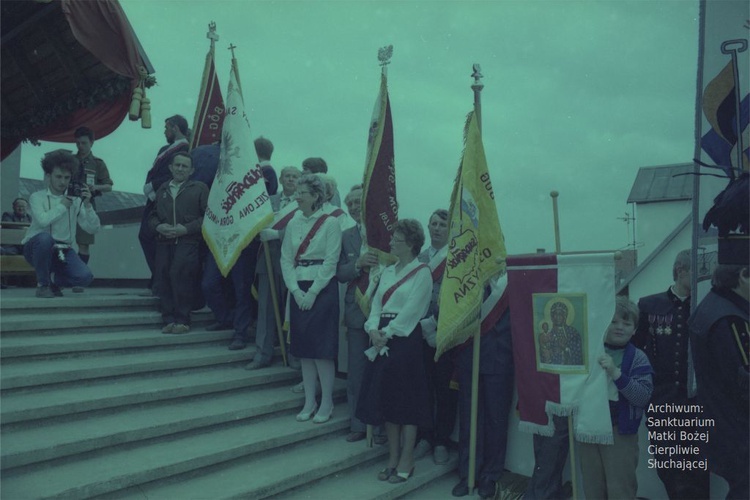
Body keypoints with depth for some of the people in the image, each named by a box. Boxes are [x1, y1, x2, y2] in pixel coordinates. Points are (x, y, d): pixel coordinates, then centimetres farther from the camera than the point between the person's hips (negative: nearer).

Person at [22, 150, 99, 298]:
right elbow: (42, 221, -26)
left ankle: (54, 281, 14)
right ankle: (42, 284, -12)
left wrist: (87, 205, -17)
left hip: (62, 251, 2)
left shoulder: (75, 200, 2)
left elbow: (93, 228, -6)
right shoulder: (37, 197, -4)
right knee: (45, 238, -37)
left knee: (85, 276, -22)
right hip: (36, 248, -2)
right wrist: (62, 205, -14)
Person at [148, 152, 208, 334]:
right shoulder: (162, 190, 25)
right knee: (163, 278, -9)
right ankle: (169, 319, 0)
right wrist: (158, 226, 0)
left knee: (179, 273, -23)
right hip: (164, 242, 5)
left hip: (187, 242, -5)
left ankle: (182, 320, -13)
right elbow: (152, 216, 23)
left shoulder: (199, 188, 9)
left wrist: (186, 228, -11)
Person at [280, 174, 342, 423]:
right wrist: (296, 290, -6)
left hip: (323, 289, -5)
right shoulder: (293, 224, 10)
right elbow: (286, 260, 7)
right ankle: (309, 401, 20)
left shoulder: (330, 223, -6)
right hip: (298, 290, 5)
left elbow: (330, 262, -11)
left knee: (321, 347, -3)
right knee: (303, 347, 9)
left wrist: (313, 292, -14)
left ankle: (327, 402, 10)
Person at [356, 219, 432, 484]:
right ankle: (393, 458, 23)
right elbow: (376, 304, 10)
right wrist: (373, 329, -7)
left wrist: (387, 332, -15)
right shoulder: (388, 271, 15)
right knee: (385, 397, 10)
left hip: (405, 339, -7)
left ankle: (406, 462, 13)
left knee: (407, 400, 0)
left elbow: (411, 311, -15)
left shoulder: (422, 273, -7)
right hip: (382, 339, 7)